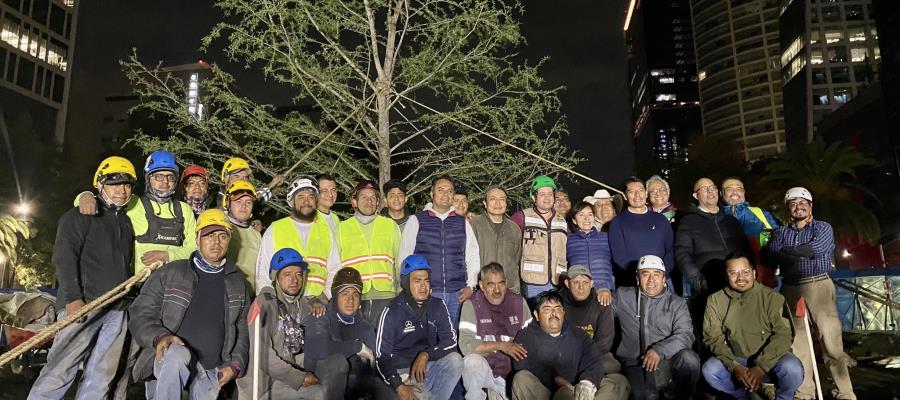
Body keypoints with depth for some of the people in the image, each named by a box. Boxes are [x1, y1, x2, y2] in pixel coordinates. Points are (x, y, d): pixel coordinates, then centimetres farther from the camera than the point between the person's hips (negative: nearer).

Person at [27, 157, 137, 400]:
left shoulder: (126, 223, 21)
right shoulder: (79, 217, 1)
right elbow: (64, 258, -9)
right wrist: (73, 297, -18)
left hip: (116, 311, 6)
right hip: (82, 306, -6)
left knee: (100, 378, 4)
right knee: (60, 372, -10)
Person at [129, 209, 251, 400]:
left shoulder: (237, 282, 15)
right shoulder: (169, 273, 7)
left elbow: (243, 327, 18)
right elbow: (140, 313, 3)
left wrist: (236, 364, 5)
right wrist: (159, 336, -17)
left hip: (211, 372, 3)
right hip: (169, 360, -3)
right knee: (177, 353, -34)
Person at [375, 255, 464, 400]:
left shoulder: (438, 306, 3)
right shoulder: (392, 312, -8)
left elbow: (451, 339, -4)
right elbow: (382, 356, -11)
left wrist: (425, 355, -21)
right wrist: (399, 387, -24)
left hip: (429, 366, 4)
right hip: (402, 373, -4)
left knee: (455, 360, -24)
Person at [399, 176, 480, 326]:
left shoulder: (463, 222, 13)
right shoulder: (416, 221, 6)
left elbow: (473, 256, 15)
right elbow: (405, 257, 6)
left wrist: (471, 285, 5)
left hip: (457, 294, 2)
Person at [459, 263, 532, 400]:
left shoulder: (519, 303, 0)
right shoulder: (472, 305, -10)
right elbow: (465, 345, -19)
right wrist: (501, 345, -23)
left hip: (511, 372, 3)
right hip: (483, 370, -3)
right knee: (473, 360, -33)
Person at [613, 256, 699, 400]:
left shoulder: (677, 303, 8)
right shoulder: (623, 297, 11)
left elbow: (685, 335, -6)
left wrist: (660, 350, -21)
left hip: (667, 361, 1)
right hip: (635, 363, -1)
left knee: (689, 358, -30)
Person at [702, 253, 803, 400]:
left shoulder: (772, 297, -7)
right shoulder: (715, 301, -2)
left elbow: (783, 334, -14)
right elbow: (713, 338, -5)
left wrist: (761, 367, -24)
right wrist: (735, 366, -20)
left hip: (769, 361, -2)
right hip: (735, 361, 2)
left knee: (792, 368, -31)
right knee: (709, 370, -24)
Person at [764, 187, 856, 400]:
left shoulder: (823, 227, 9)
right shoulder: (781, 232, 16)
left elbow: (817, 248, -12)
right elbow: (771, 253, -3)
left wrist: (787, 251, -5)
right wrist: (803, 253, -10)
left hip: (819, 286, -3)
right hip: (791, 289, 3)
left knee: (831, 339, -6)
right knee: (796, 342, 4)